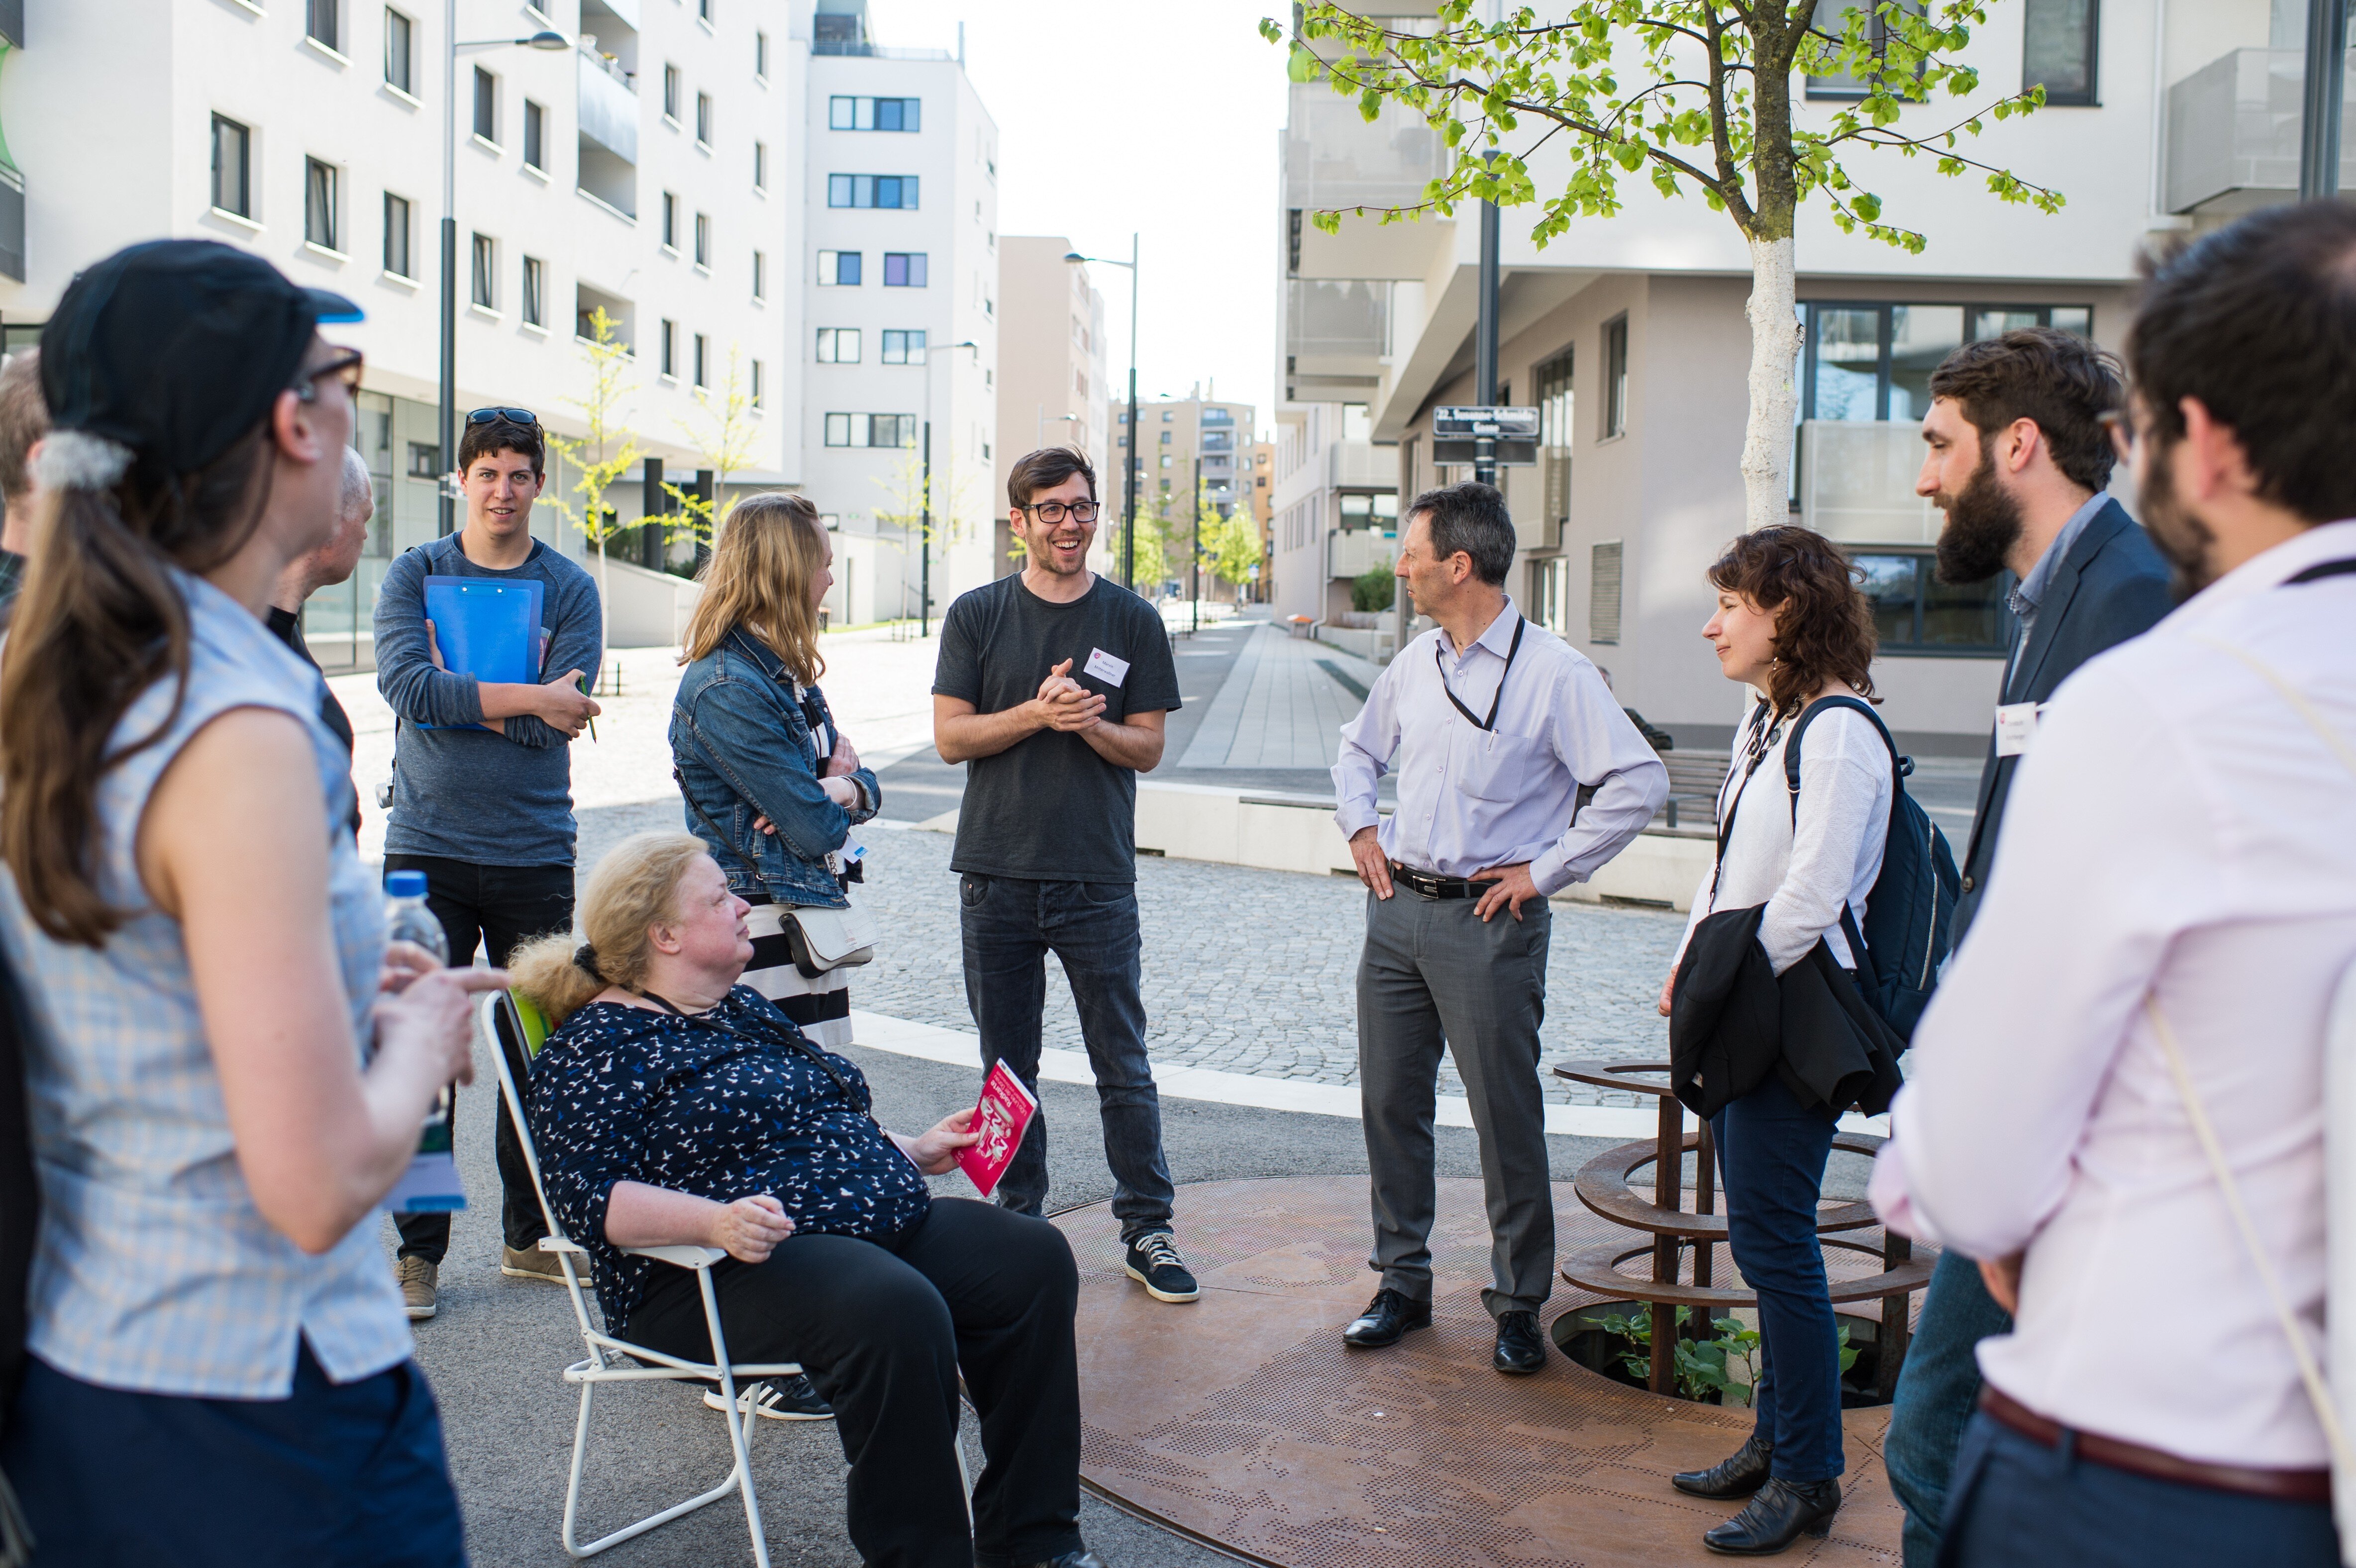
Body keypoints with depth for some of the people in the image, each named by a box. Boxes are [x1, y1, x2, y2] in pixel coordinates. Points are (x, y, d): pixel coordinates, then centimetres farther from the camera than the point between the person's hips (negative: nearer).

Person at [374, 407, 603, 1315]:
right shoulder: (414, 576, 4)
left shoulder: (569, 588, 5)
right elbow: (406, 686, -13)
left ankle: (530, 1236, 23)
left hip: (535, 854, 1)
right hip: (427, 847, -1)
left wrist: (458, 696, -11)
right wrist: (525, 699, -17)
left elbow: (563, 718, -9)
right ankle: (417, 1250, 11)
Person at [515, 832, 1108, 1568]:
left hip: (882, 1223, 9)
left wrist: (912, 1150, 19)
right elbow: (588, 1195, -18)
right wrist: (717, 1220, -31)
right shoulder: (599, 1045, -7)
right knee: (897, 1312, -35)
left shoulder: (743, 1006, 20)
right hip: (720, 1275, -9)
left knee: (1033, 1259, -9)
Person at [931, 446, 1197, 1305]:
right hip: (996, 874, 1)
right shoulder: (977, 615, 5)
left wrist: (1091, 725, -16)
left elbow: (1148, 746, 5)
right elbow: (951, 737, 0)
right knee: (1008, 1064, 9)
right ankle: (1019, 1220, 21)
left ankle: (1147, 1230, 11)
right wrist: (1040, 712, -15)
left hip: (1099, 878, -1)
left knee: (1124, 1065, 2)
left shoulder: (1133, 621, 5)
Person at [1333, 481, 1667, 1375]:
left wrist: (1546, 872, -14)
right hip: (1395, 908, 6)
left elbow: (1639, 783, -16)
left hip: (1488, 922, -6)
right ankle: (1402, 1283, 24)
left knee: (1506, 1119, 0)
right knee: (1391, 1103, 10)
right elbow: (1358, 750, 27)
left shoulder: (1553, 673, -11)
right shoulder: (1414, 663, 9)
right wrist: (1360, 830, 11)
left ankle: (1519, 1304, 15)